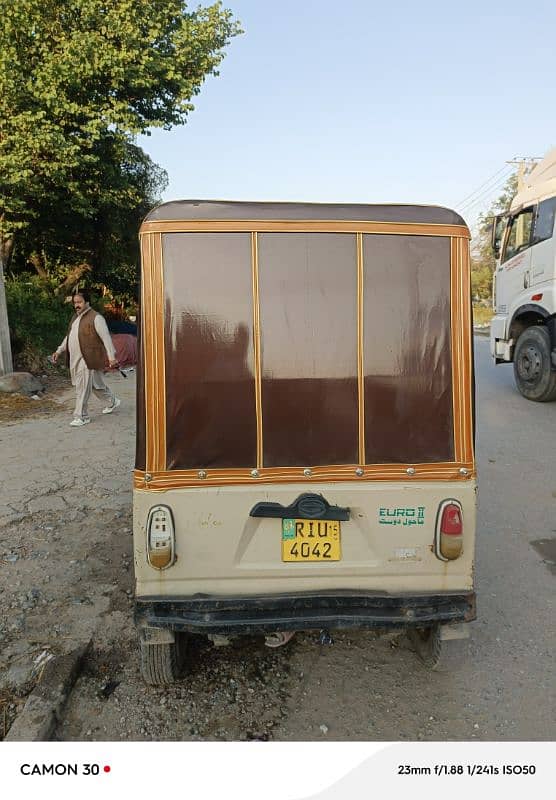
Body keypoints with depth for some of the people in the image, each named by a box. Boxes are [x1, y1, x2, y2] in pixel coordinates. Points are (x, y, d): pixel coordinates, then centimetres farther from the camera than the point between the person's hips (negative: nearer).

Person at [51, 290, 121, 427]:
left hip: (88, 359, -8)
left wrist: (111, 357, -25)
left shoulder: (96, 318, -12)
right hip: (75, 359, 8)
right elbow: (69, 337, 26)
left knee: (82, 388, -7)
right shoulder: (75, 317, 16)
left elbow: (106, 337, -17)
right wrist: (59, 351, 21)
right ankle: (112, 402, 38)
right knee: (95, 384, 19)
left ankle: (81, 417, 2)